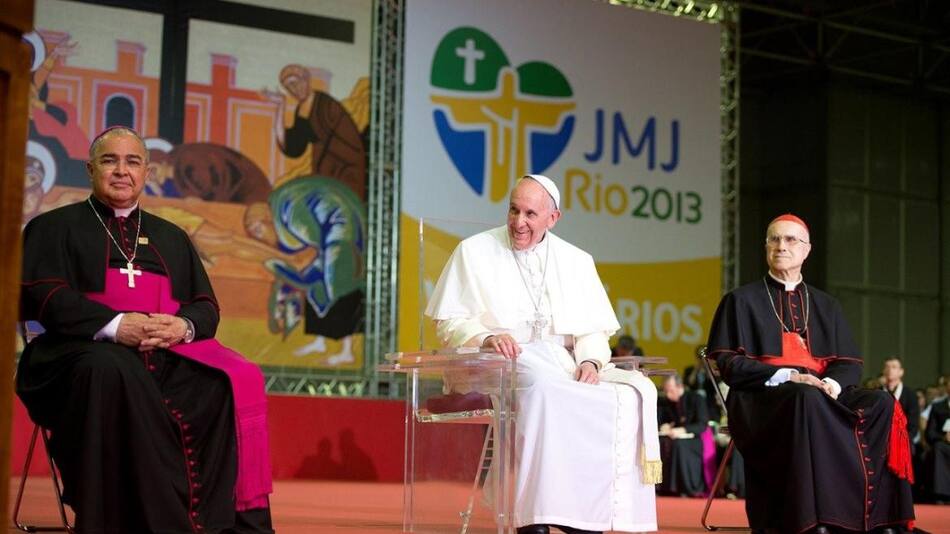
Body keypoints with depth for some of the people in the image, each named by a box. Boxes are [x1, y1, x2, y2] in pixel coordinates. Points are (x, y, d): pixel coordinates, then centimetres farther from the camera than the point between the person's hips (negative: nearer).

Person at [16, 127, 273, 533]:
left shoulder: (172, 238, 28)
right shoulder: (54, 228, 17)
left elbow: (206, 306, 19)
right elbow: (43, 296, 0)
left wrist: (183, 326, -8)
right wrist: (114, 325, -17)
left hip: (172, 352, 4)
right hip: (87, 348, -3)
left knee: (239, 381, -28)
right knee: (112, 374, -41)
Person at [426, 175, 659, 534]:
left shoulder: (576, 261, 18)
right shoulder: (474, 252, 9)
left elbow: (594, 330, 14)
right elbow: (448, 321, 3)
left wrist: (590, 361, -9)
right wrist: (486, 337, -18)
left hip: (563, 364, 4)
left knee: (633, 391, -25)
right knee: (543, 387, -39)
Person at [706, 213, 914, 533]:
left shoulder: (826, 306, 22)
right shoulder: (742, 300, 10)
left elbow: (849, 363, 15)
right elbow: (728, 363, -1)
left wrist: (832, 383, -10)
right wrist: (786, 377, -15)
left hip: (821, 393, 4)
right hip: (762, 398, -4)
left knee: (882, 405, -26)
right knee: (808, 401, -39)